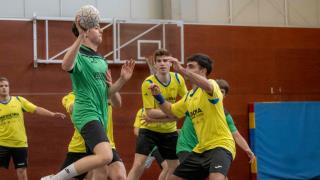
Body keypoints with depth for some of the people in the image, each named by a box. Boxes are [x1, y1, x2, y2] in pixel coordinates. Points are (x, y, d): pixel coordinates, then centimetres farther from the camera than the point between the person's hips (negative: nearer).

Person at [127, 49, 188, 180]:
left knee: (175, 168, 9)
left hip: (170, 130, 5)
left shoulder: (178, 79, -5)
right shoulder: (148, 83, -18)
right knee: (138, 166, -15)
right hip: (149, 129, -4)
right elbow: (150, 112, -21)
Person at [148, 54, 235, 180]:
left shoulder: (212, 84, -10)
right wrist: (158, 96, 10)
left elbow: (207, 86, -36)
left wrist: (181, 70, -40)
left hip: (220, 145, -9)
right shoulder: (189, 96, 15)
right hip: (201, 149, 9)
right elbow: (171, 111, 27)